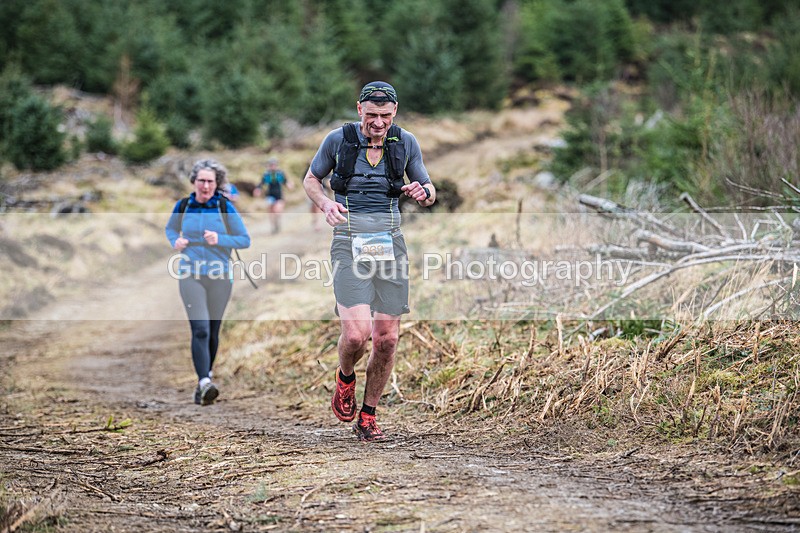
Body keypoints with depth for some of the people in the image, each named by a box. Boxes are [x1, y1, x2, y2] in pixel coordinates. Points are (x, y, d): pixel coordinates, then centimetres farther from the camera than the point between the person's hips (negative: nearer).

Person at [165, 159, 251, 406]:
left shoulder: (225, 208, -2)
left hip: (220, 277, 1)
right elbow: (170, 229, 22)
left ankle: (206, 374, 31)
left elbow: (245, 240, 0)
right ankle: (204, 383, -25)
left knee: (213, 331, 12)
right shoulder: (183, 206, 3)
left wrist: (219, 240, -14)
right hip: (191, 276, -1)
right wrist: (175, 242, 0)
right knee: (200, 329, -16)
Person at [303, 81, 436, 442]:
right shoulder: (338, 139, 2)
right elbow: (310, 179, 15)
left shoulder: (406, 143, 8)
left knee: (386, 339, 0)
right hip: (349, 242, -3)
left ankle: (368, 416, 18)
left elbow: (429, 192, 17)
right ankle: (345, 377, 16)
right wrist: (325, 204, -6)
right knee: (356, 334, -19)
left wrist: (423, 192, -8)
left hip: (390, 241, 3)